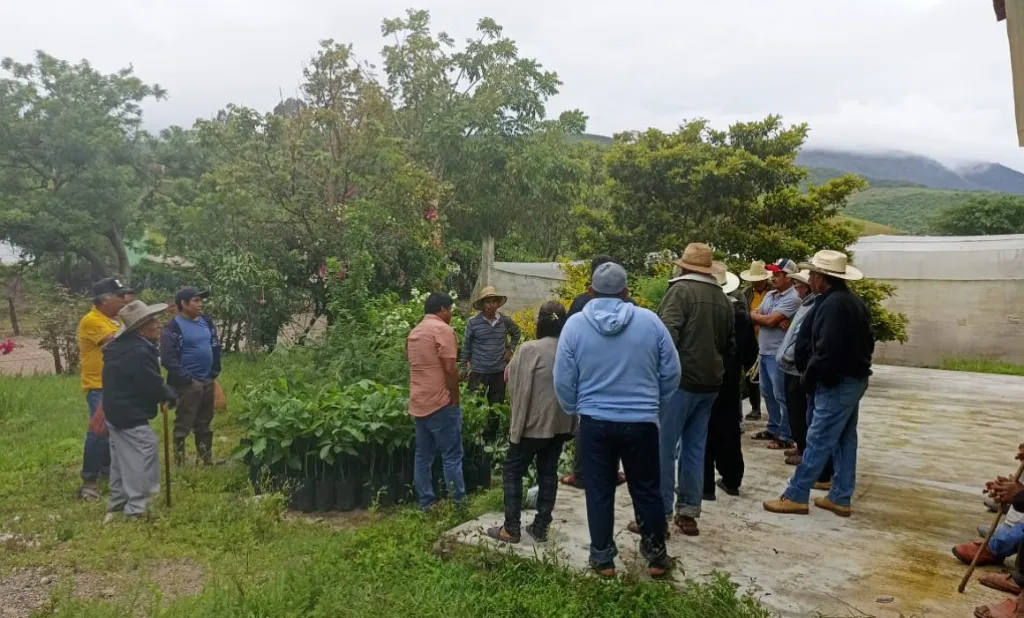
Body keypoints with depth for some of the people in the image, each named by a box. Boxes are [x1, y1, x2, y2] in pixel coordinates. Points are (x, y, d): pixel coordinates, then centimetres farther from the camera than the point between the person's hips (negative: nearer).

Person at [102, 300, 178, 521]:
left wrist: (164, 392, 13)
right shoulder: (139, 353, -26)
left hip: (115, 412, 11)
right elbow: (155, 387, -21)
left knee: (121, 459, 20)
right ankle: (136, 509, 2)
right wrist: (171, 395, -2)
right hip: (131, 417, -11)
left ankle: (117, 503, 31)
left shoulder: (121, 346, 8)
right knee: (141, 460, -2)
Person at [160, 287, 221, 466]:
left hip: (208, 381, 7)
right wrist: (186, 379, -15)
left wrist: (215, 373, 9)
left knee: (205, 424, 17)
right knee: (183, 425, 2)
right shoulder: (174, 326, -13)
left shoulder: (206, 321, 8)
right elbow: (168, 359, -17)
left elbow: (216, 347, 16)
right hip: (188, 384, -7)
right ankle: (179, 463, 11)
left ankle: (207, 459, 28)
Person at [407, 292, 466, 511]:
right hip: (440, 402, -8)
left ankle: (426, 503, 15)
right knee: (452, 455, -1)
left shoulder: (414, 332, 16)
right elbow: (450, 368, -17)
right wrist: (455, 397, -8)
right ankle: (459, 502, 3)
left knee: (423, 455, 11)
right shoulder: (443, 330, -10)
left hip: (418, 403, 8)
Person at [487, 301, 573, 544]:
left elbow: (519, 388, -13)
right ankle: (540, 527, 19)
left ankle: (511, 529, 8)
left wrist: (516, 423, -2)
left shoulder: (529, 349, -15)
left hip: (533, 423, -6)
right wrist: (571, 422, 14)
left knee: (512, 471, 7)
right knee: (548, 473, 13)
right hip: (560, 423, 6)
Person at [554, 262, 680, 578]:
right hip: (641, 421, 0)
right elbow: (671, 372, 0)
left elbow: (563, 380, -3)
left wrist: (574, 409, 15)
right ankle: (656, 556, 27)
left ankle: (603, 558, 23)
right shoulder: (649, 320, -7)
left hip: (595, 421, 0)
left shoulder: (575, 324, -7)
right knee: (647, 490, 15)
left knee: (599, 491, 13)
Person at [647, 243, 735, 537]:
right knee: (695, 448, 13)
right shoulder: (723, 299, 12)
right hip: (710, 382, 7)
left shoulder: (681, 290, -9)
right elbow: (730, 346, 20)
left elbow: (667, 334, -20)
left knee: (663, 447, 0)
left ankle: (660, 515, 5)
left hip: (681, 379, -7)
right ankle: (688, 513, 19)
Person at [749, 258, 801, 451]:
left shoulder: (792, 298, -15)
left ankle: (785, 436, 6)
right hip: (764, 351, 9)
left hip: (778, 354, -9)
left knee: (781, 396, -2)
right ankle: (773, 429, 28)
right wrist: (772, 320, -13)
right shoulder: (770, 295, 13)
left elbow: (770, 321, -20)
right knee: (767, 393, 16)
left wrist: (757, 315, -1)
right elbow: (755, 316, 5)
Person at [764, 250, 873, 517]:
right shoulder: (853, 301, 12)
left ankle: (795, 496, 2)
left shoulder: (833, 304, -21)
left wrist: (808, 377, -12)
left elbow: (826, 350, -25)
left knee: (818, 441, -5)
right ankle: (840, 498, 20)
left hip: (837, 383, -10)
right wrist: (858, 365, 19)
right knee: (845, 440, 13)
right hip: (854, 379, 10)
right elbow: (866, 343, 18)